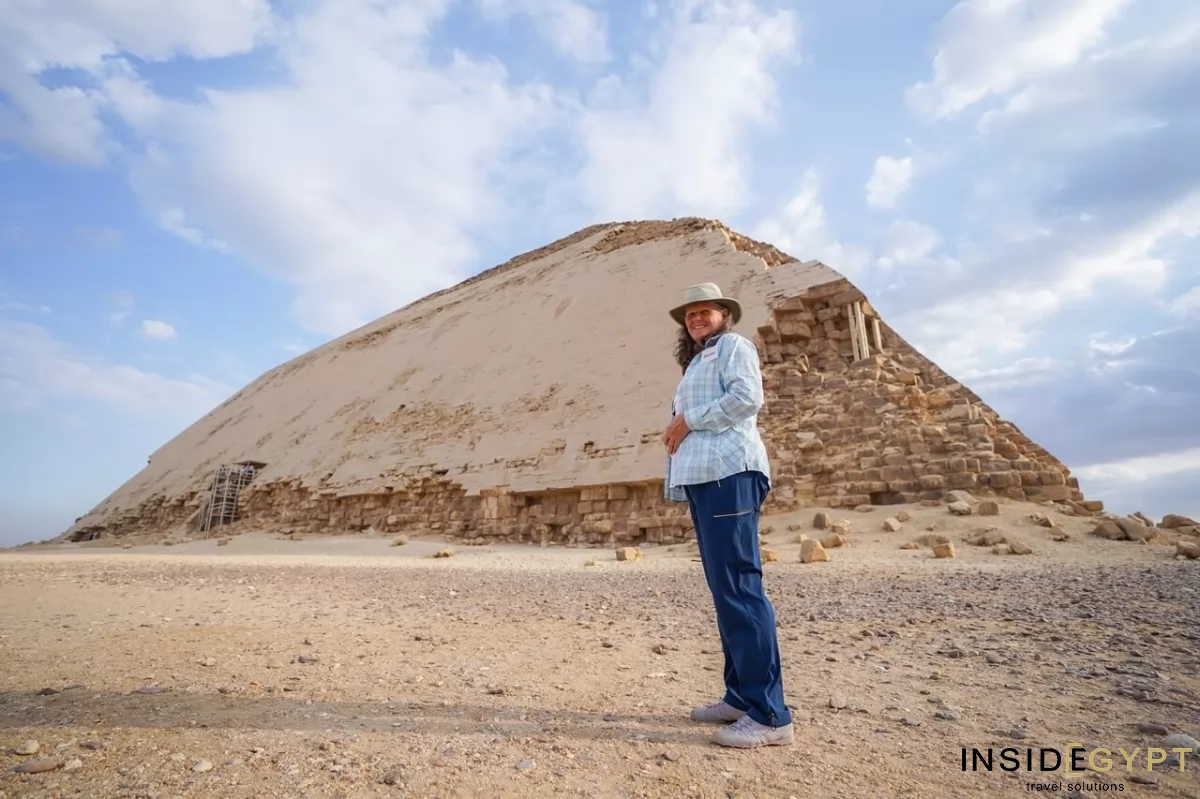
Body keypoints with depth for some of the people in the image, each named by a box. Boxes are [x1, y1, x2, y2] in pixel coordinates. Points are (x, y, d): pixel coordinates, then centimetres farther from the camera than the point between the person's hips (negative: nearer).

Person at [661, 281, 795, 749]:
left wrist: (689, 419, -7)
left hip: (729, 473, -9)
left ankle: (769, 714, -6)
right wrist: (676, 430, 10)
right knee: (724, 589, 9)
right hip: (702, 477, 10)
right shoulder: (696, 362, 29)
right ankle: (741, 697, 17)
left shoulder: (733, 346, 4)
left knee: (739, 587, -12)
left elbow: (748, 397, -13)